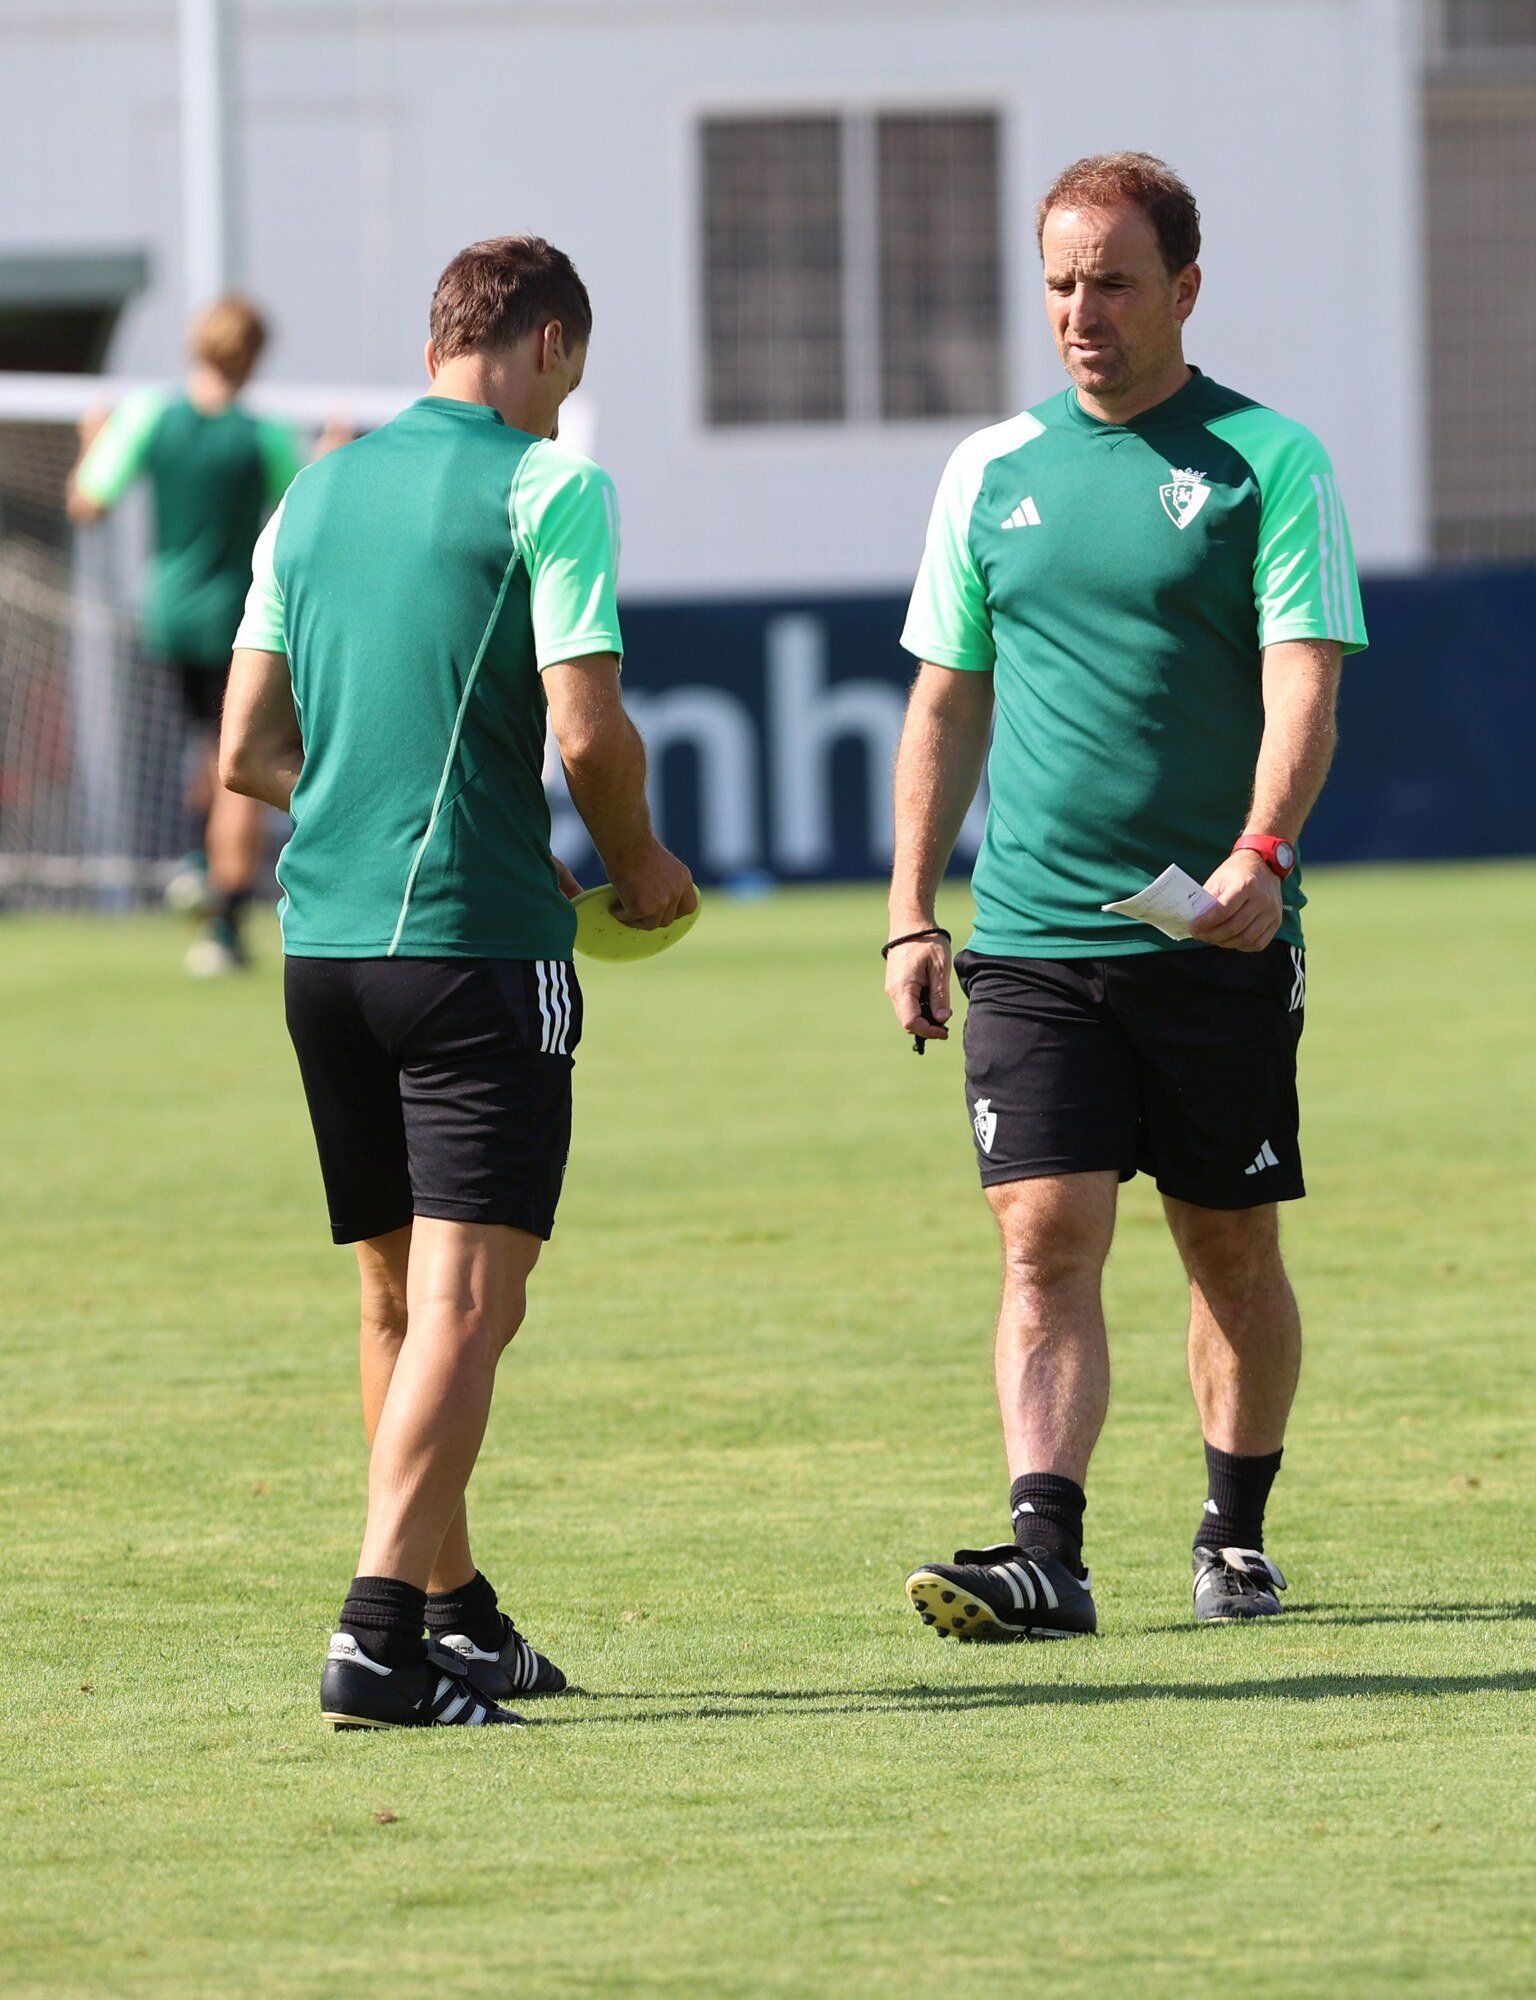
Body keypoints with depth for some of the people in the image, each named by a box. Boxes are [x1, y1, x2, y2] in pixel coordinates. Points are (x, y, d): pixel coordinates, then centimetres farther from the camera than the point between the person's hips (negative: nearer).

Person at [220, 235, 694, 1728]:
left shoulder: (314, 495, 13)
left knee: (398, 1297, 17)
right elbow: (589, 731, -12)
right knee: (467, 1301, -10)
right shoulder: (547, 488, -6)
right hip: (476, 937, -7)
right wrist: (638, 863, 6)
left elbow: (250, 752, 14)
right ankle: (381, 1630, -22)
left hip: (322, 935, 7)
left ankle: (454, 1612, 26)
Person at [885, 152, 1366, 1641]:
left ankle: (1236, 1532, 25)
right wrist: (910, 917, 9)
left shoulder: (1267, 464, -2)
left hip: (1219, 942, -2)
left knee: (1231, 1246, 8)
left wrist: (1261, 852, -27)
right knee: (1045, 1241, -10)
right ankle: (1045, 1552, -18)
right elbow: (946, 700, 15)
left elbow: (1304, 679, -11)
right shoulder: (992, 473, 10)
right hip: (1029, 941, 2)